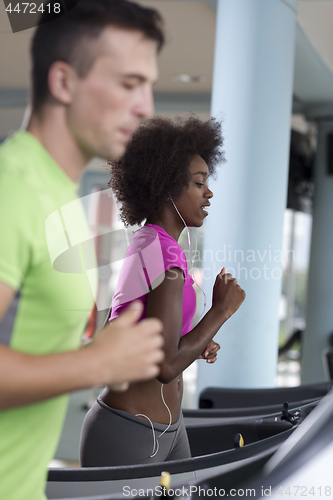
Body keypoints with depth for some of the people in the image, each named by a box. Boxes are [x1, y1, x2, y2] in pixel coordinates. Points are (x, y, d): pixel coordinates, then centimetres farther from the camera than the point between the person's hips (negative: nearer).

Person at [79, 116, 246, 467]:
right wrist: (221, 309, -16)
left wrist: (195, 345, 7)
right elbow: (165, 366, -27)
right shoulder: (165, 255, -21)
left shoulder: (143, 245, 9)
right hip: (127, 440, -10)